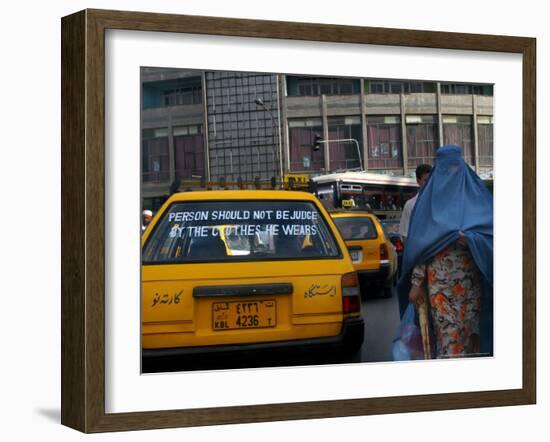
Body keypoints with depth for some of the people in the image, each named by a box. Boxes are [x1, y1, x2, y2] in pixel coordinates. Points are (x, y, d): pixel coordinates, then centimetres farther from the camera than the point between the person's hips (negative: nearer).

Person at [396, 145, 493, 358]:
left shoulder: (475, 194, 10)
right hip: (439, 281, -1)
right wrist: (416, 282, 1)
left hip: (470, 280, 1)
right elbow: (420, 243, 8)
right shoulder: (430, 198, 11)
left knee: (469, 330, 1)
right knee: (448, 332, -7)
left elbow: (490, 229, 3)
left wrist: (470, 239, -19)